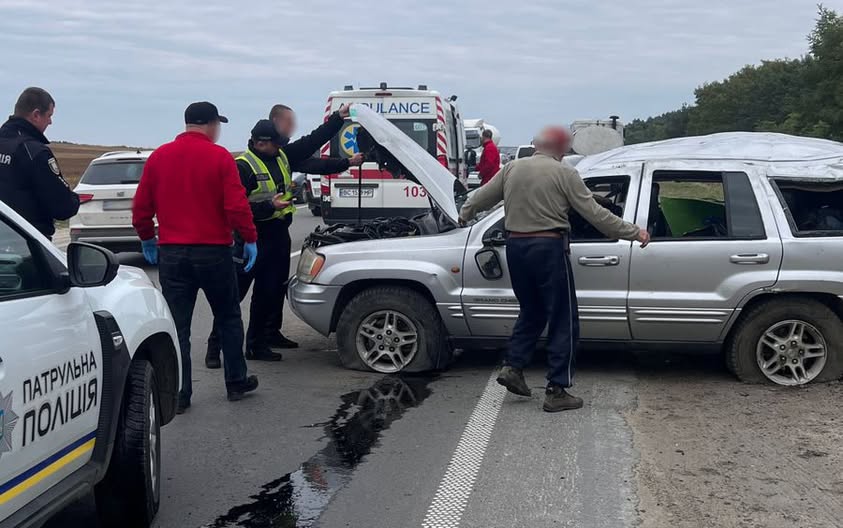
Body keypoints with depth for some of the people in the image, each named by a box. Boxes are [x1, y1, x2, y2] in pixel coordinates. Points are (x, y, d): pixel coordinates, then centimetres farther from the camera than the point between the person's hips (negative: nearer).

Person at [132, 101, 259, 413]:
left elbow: (141, 206, 6)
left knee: (177, 326, 6)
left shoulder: (159, 157, 4)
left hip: (171, 253, 3)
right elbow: (236, 205, -13)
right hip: (214, 251, -2)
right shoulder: (219, 157, -7)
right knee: (228, 319, 15)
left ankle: (179, 394, 6)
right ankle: (236, 383, 22)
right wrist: (250, 239, -2)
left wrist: (147, 239, 19)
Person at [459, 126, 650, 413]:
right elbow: (595, 213, -9)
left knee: (531, 313, 24)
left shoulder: (512, 169, 8)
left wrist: (465, 215, 39)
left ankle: (513, 367, 14)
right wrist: (634, 232, -2)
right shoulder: (564, 173, -7)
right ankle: (556, 392, 3)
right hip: (548, 249, -6)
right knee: (563, 322, 3)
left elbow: (481, 197, 18)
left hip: (515, 247, 6)